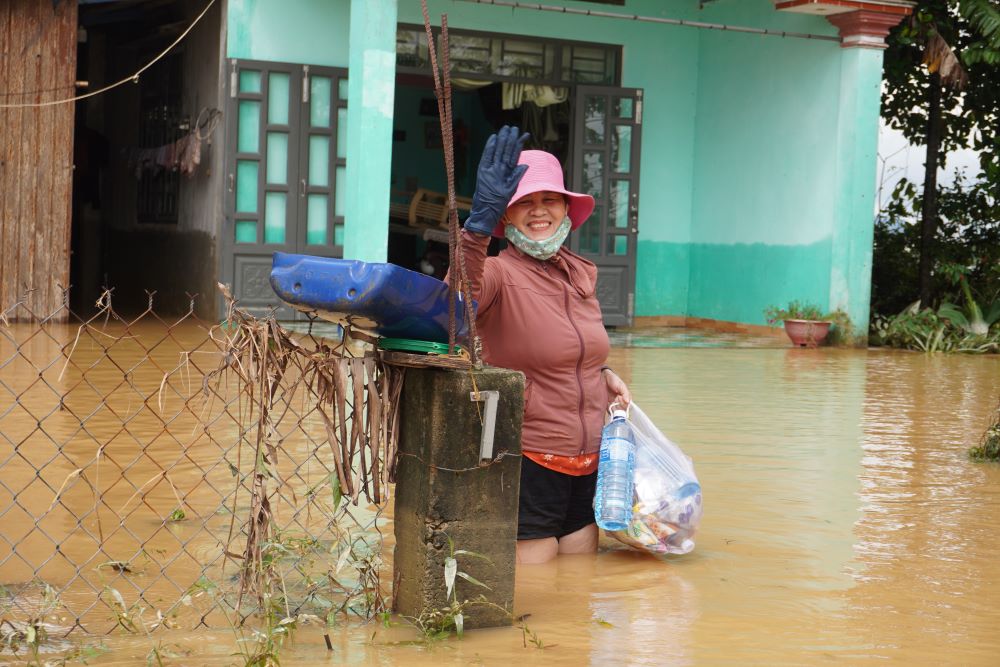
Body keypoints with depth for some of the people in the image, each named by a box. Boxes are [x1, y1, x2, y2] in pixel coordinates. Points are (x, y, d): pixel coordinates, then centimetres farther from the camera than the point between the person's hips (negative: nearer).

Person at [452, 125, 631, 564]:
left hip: (588, 460, 7)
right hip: (527, 460, -6)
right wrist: (479, 220, -52)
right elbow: (460, 297, -39)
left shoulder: (583, 274, 7)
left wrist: (602, 374, 8)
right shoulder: (500, 274, -14)